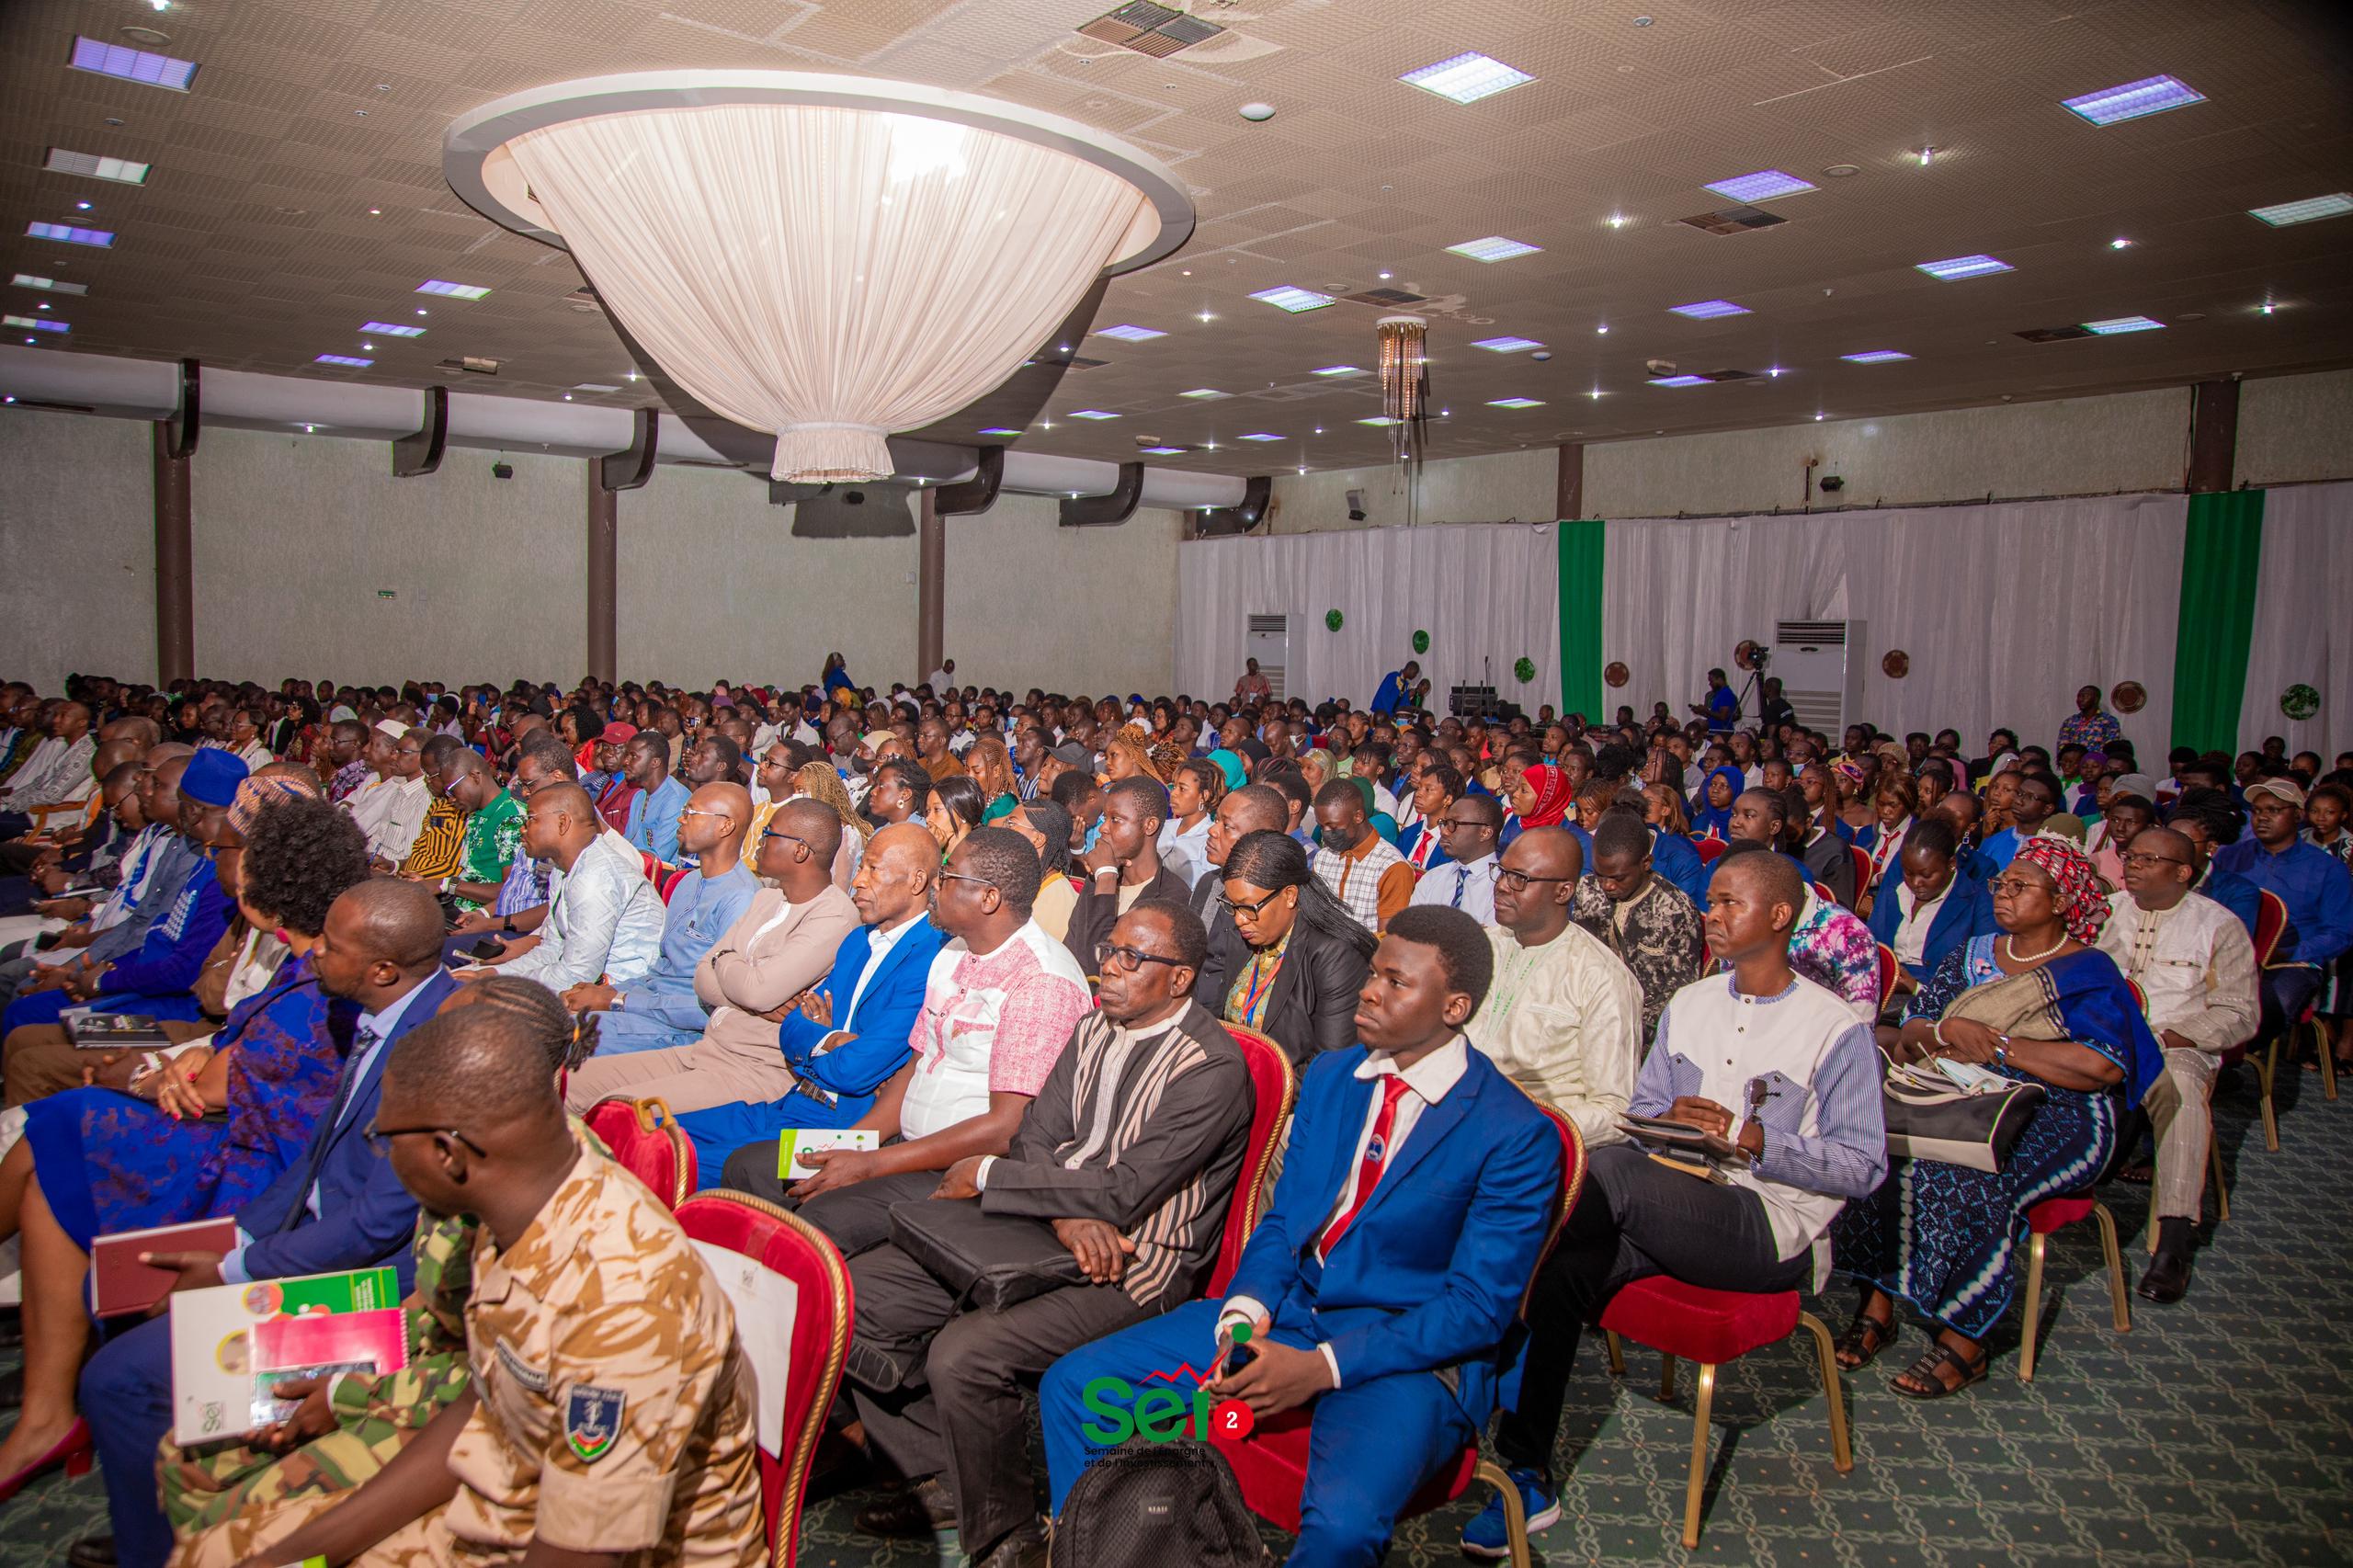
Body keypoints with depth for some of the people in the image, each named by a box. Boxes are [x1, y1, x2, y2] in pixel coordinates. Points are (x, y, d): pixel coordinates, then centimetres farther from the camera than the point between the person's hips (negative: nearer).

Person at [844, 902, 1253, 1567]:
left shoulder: (1213, 1067, -17)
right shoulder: (1094, 1027, 9)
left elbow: (1122, 1192, -22)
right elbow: (1034, 1136, 6)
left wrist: (986, 1176, -12)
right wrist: (1068, 1215, -16)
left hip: (1134, 1265, -8)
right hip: (1048, 1232, 8)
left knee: (962, 1352, -29)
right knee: (857, 1292, -1)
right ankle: (943, 1477, 15)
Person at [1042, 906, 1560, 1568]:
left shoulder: (1516, 1134, -11)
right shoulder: (1330, 1075, 9)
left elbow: (1480, 1306, -13)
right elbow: (1282, 1217, 11)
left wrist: (1322, 1365, -21)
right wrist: (1246, 1312, -10)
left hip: (1412, 1350, -5)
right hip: (1286, 1312, 6)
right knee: (1072, 1384, -5)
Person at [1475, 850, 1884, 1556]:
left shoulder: (1836, 1029, -1)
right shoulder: (1688, 1005, 17)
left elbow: (1864, 1166, -4)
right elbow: (1639, 1110, 18)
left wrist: (1755, 1140, -17)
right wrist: (1671, 1121, -6)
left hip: (1773, 1231, -5)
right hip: (1670, 1208, 5)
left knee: (1611, 1169, -33)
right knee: (1557, 1270, -23)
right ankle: (1526, 1475, -17)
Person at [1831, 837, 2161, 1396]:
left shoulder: (2089, 972, 1)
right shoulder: (1972, 956, 17)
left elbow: (2103, 1066, -16)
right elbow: (1909, 1035, 11)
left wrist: (1996, 1044, -12)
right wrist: (1948, 1030, -12)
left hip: (2055, 1119, -5)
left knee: (1975, 1181, -33)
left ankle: (1963, 1340, -19)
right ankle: (1876, 1302, -16)